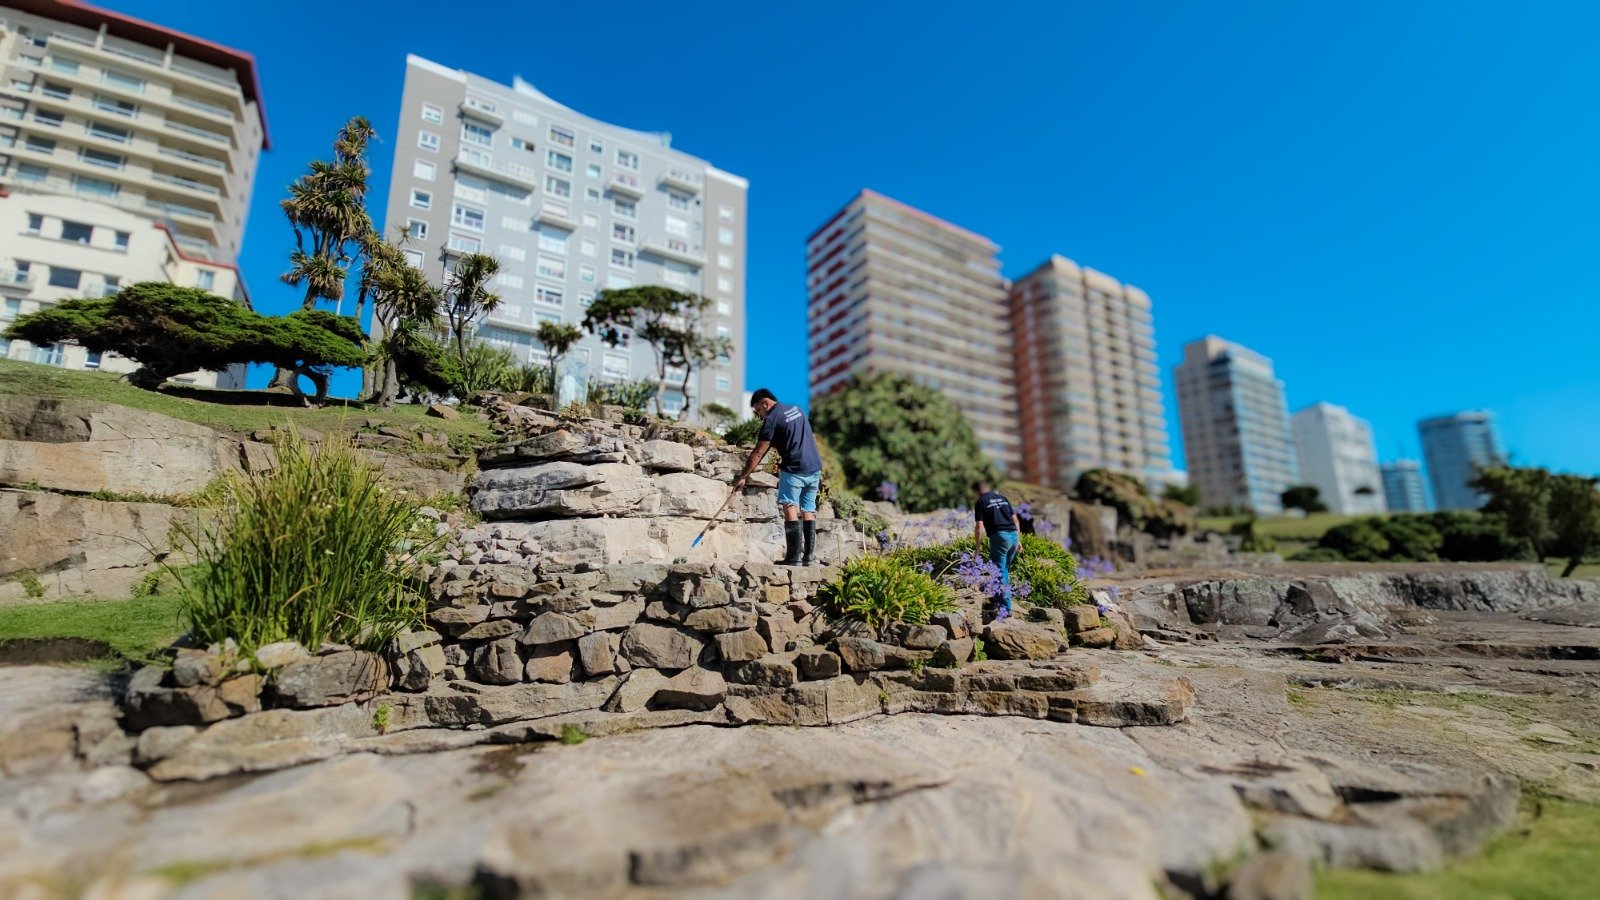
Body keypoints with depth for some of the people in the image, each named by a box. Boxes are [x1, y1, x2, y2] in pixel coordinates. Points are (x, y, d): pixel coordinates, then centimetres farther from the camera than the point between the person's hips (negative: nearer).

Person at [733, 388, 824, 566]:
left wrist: (743, 477, -5)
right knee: (808, 510, 9)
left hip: (794, 470, -8)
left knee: (789, 508, -7)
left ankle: (794, 556, -12)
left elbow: (758, 453, -9)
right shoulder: (796, 409, 17)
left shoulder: (771, 419, -6)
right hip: (814, 468, 8)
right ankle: (809, 555, 8)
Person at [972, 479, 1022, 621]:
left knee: (999, 572, -4)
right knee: (1005, 569, 20)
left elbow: (979, 526, -5)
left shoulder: (980, 502, 1)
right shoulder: (1002, 498, 20)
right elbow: (1015, 520, 19)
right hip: (1014, 535, 7)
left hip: (1000, 536, -7)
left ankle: (1005, 608, -8)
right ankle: (1000, 599, 26)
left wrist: (978, 545, 4)